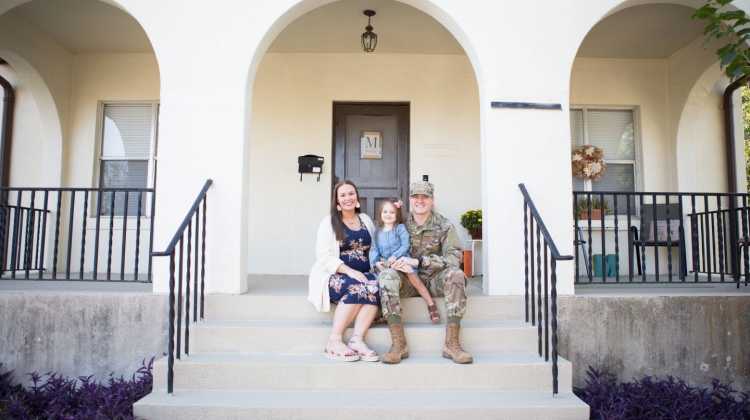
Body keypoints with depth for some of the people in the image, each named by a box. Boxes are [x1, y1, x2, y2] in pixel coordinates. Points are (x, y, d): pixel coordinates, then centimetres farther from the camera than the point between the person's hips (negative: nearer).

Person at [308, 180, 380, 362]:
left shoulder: (366, 220, 17)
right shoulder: (329, 222, 3)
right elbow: (324, 256, -7)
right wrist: (349, 271, -20)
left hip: (362, 274, 4)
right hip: (334, 275, -4)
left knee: (375, 287, -29)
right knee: (358, 288, -33)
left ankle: (357, 340, -32)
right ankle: (334, 342, -25)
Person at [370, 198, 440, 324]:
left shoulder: (400, 228, 2)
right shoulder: (378, 232, 14)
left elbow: (405, 245, -7)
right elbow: (374, 249, 8)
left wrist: (394, 256, -20)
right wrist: (376, 262, -10)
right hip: (385, 265, 4)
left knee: (412, 277, -25)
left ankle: (431, 304, -15)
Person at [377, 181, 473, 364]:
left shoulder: (444, 226, -1)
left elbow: (453, 259, -13)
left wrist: (418, 261, -25)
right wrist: (396, 263, -21)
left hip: (435, 280, -1)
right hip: (408, 280, 1)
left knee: (456, 274, -31)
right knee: (386, 276, -29)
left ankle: (452, 343, -30)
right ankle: (398, 344, -33)